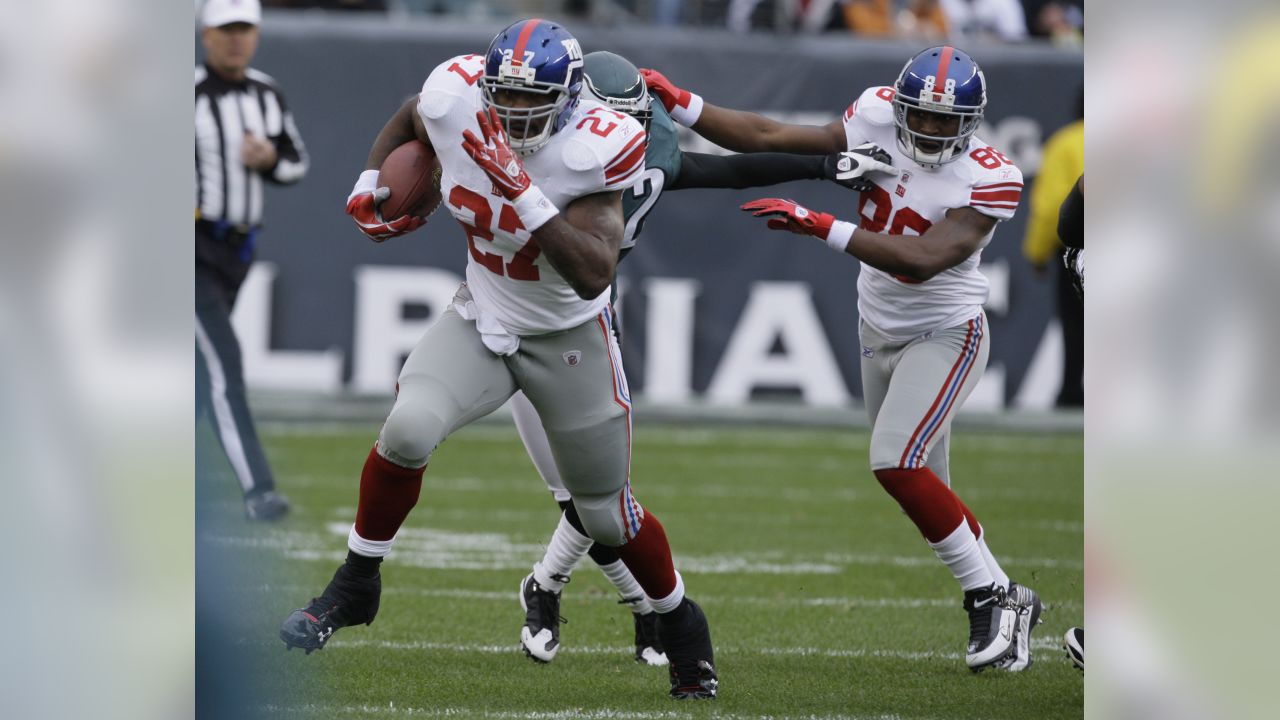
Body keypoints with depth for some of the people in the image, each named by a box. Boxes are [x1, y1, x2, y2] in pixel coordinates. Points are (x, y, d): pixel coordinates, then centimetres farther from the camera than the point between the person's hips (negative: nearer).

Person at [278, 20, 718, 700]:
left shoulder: (595, 147, -29)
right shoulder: (456, 100, -18)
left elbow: (593, 276, -36)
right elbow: (409, 117, 9)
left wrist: (523, 194, -42)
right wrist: (369, 186, -5)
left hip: (569, 339, -2)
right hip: (482, 316, 2)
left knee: (608, 515, 9)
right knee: (408, 429, -25)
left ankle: (680, 624, 38)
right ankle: (355, 585, -4)